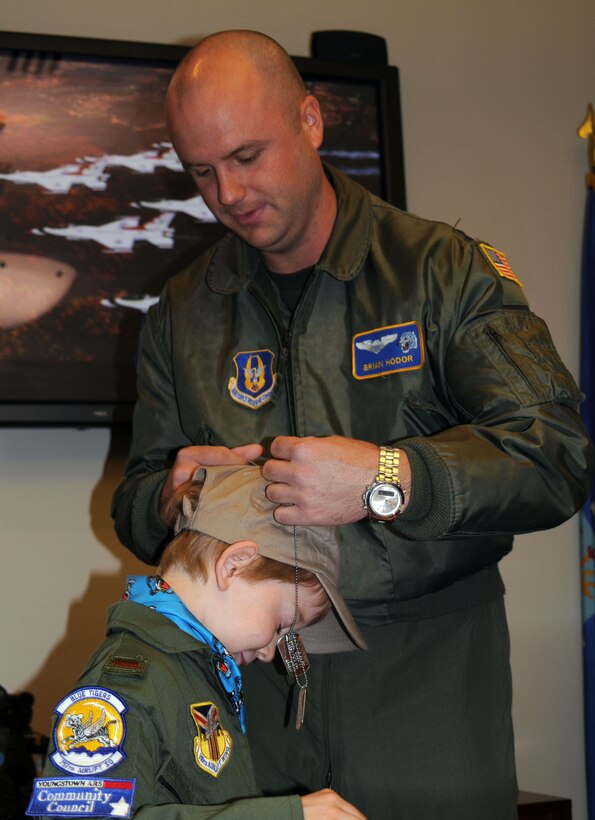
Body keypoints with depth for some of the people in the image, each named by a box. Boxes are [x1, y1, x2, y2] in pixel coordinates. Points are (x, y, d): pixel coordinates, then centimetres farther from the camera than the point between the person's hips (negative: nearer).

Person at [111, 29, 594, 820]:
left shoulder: (443, 268, -3)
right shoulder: (183, 311, 10)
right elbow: (136, 507, 14)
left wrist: (387, 478, -26)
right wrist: (171, 498, -11)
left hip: (428, 674, -2)